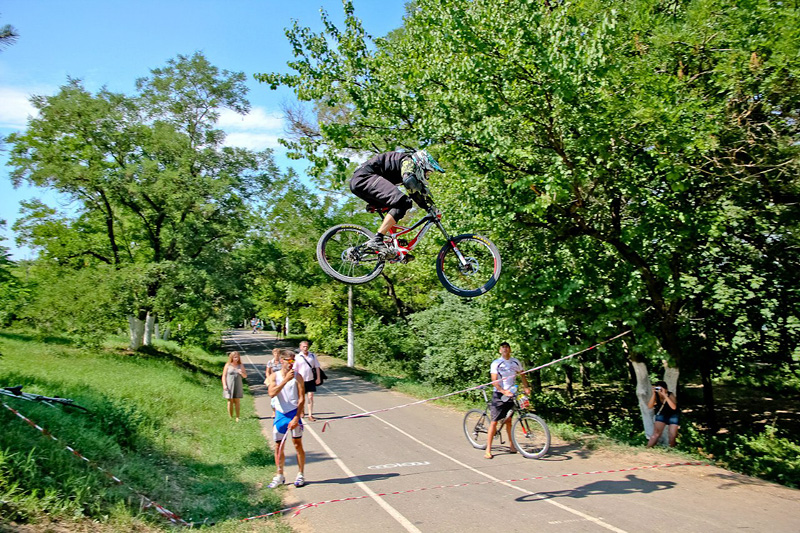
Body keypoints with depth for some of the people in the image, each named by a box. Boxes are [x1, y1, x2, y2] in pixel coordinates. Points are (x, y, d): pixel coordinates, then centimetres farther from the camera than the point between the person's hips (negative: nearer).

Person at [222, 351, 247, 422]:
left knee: (237, 401, 2)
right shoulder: (228, 365, 0)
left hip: (237, 386, 1)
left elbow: (245, 376, 7)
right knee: (230, 401, 2)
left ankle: (237, 417, 6)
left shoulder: (241, 365, 5)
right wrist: (224, 385, -9)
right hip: (229, 386, -1)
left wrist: (241, 373, -15)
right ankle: (230, 417, 9)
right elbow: (224, 376, 1)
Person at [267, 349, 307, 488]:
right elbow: (272, 393, -17)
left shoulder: (297, 377, -5)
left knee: (298, 445, 3)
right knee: (278, 447, 9)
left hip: (294, 414, -2)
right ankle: (280, 476, 24)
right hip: (280, 414, 2)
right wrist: (286, 380, -25)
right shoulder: (274, 376, 0)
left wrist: (296, 418, -15)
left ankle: (300, 475, 17)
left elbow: (301, 399, -8)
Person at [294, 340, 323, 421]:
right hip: (301, 380, -1)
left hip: (311, 380, 1)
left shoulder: (313, 356, 2)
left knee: (310, 397, -3)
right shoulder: (297, 357, -5)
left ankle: (310, 415, 2)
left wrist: (318, 378, 2)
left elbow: (317, 367, 8)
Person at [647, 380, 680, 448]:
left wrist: (665, 395, -48)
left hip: (673, 415, -1)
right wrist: (653, 393, -39)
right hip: (661, 415, 1)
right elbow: (650, 406, -32)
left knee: (673, 436, -4)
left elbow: (673, 407, -45)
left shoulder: (670, 395, -28)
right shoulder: (656, 395, -21)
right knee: (656, 434, -14)